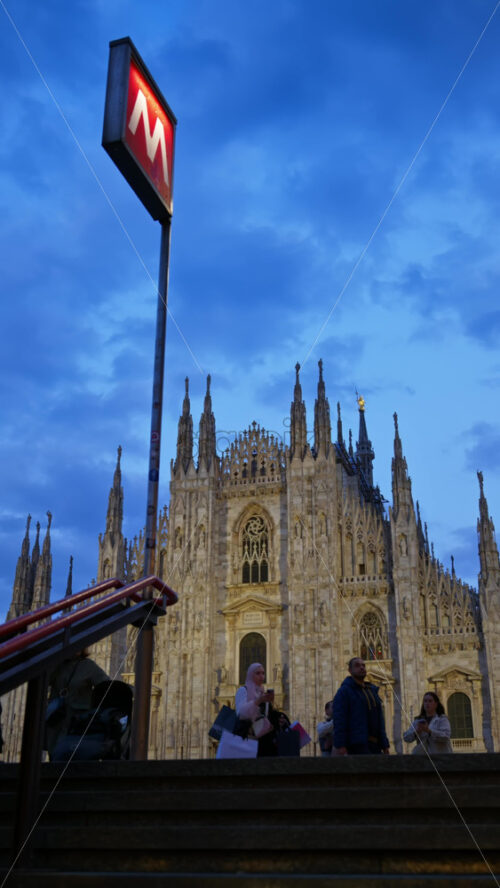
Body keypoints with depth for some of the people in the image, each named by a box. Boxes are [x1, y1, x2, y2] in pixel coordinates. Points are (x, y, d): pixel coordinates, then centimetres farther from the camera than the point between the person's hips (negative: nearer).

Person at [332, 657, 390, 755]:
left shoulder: (372, 691, 21)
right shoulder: (344, 691, -2)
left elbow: (379, 721, 18)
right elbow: (339, 720, -12)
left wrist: (385, 746, 10)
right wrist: (340, 746, -21)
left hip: (373, 745, 8)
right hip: (356, 745, -8)